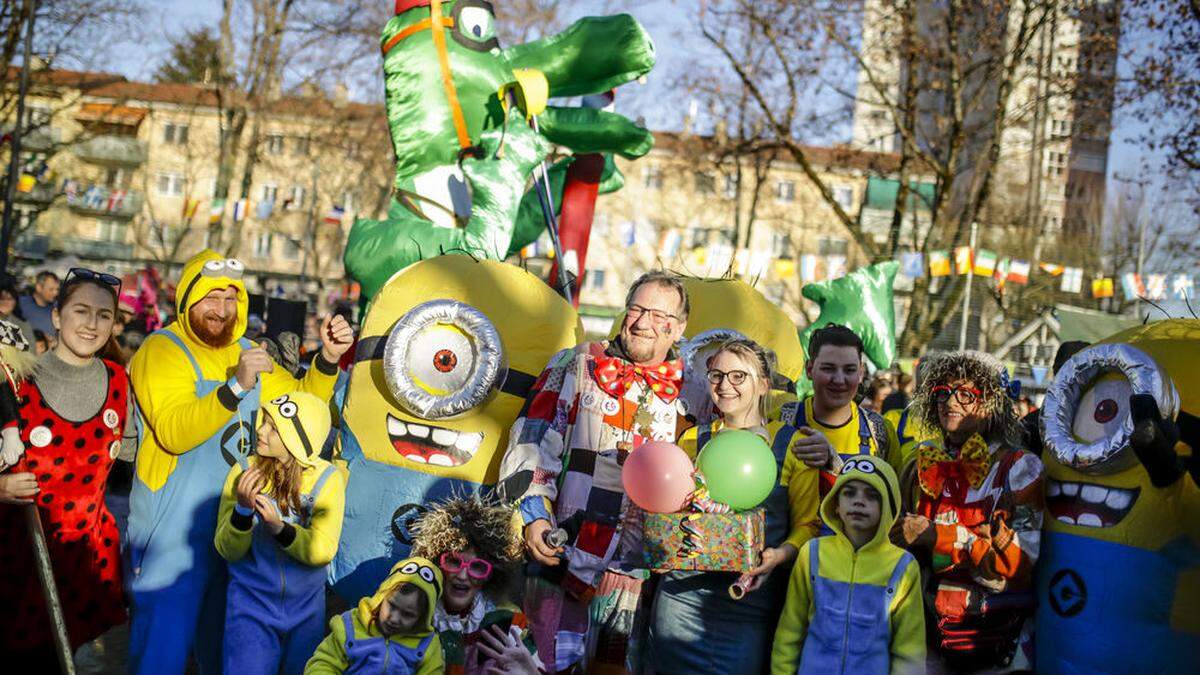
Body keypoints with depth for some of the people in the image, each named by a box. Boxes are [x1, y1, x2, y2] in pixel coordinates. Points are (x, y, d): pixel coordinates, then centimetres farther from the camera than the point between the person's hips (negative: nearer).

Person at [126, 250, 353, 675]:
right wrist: (237, 387, -33)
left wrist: (327, 360, -2)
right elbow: (173, 432, -25)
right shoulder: (162, 350, -11)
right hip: (171, 535, -7)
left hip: (233, 530, 7)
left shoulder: (244, 352, 12)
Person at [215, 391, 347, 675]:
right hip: (252, 602, -1)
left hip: (306, 607, 1)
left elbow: (322, 551, -18)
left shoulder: (327, 479, -11)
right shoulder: (244, 473, -10)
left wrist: (279, 527, -33)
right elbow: (228, 551, -11)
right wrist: (243, 509, -29)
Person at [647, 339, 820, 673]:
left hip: (750, 601, -3)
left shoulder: (791, 444, 2)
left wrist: (779, 555, -17)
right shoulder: (692, 440, 11)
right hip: (681, 595, 3)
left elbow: (807, 523, 1)